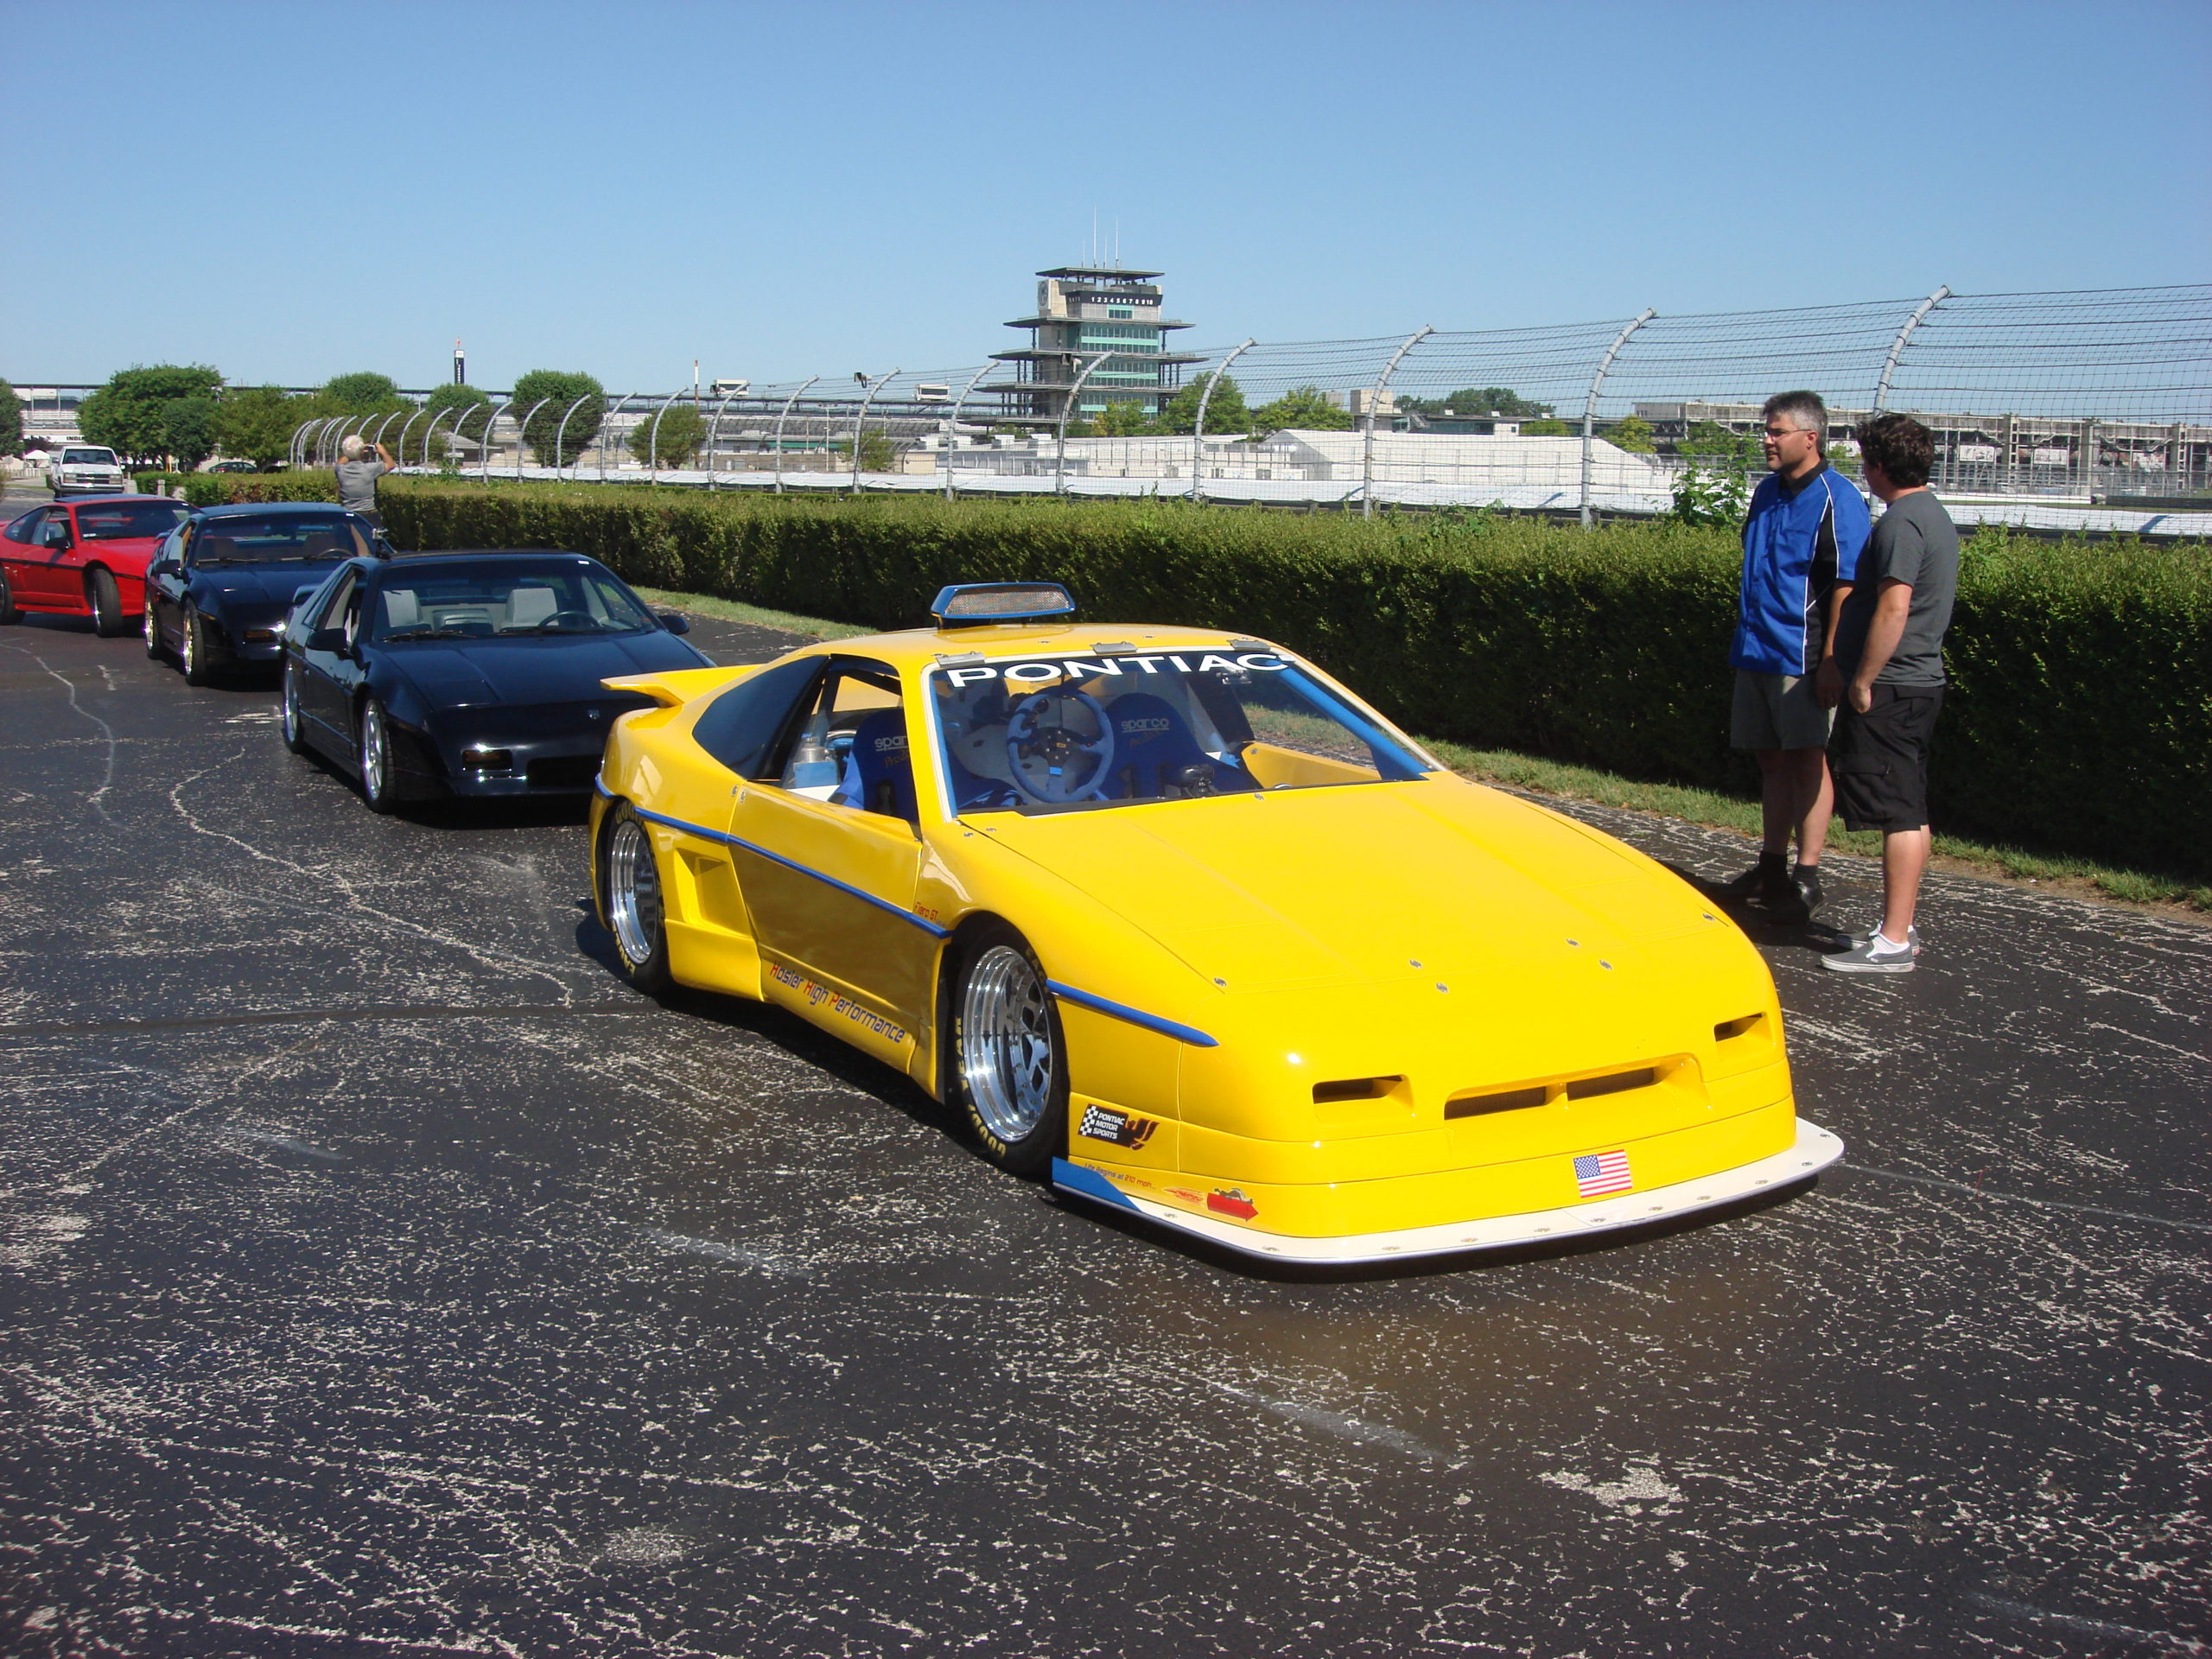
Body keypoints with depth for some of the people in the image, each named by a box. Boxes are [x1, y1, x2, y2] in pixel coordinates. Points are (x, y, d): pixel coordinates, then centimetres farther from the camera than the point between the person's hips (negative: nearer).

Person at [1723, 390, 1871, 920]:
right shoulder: (1767, 492, 14)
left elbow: (1849, 584, -15)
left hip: (1801, 654, -8)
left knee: (1807, 760, -4)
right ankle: (1771, 867, 22)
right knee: (1772, 760, 13)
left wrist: (1832, 658, -19)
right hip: (1755, 651, 8)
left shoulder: (1837, 499, -10)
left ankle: (1807, 878, -1)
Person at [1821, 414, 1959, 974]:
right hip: (1920, 682, 11)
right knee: (1911, 812, 14)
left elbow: (1893, 607, -25)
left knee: (1900, 815, -8)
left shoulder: (1901, 522, -16)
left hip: (1891, 689, -11)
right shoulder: (1934, 514, 17)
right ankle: (1901, 928, 21)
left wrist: (1863, 680, -19)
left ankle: (1893, 943, -6)